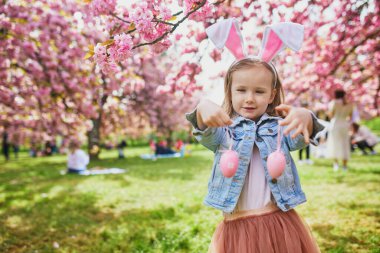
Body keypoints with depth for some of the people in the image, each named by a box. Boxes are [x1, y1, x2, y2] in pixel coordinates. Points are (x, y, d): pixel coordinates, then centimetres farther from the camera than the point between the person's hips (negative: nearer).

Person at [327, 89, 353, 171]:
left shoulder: (334, 103, -10)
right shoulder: (350, 104, 3)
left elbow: (331, 115, -7)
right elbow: (350, 116, 8)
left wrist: (329, 108, 8)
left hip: (335, 124, -3)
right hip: (345, 125, 3)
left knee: (335, 144, 3)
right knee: (345, 145, 9)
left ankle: (336, 163, -7)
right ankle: (344, 165, 11)